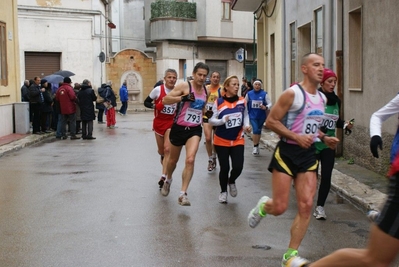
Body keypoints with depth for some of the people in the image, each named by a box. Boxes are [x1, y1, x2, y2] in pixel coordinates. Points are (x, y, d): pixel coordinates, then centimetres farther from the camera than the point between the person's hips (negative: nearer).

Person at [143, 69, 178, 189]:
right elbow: (146, 102, -5)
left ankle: (163, 177, -14)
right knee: (161, 150, 16)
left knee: (168, 149, -16)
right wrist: (154, 105, -25)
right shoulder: (158, 90, -13)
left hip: (172, 123, 0)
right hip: (159, 123, 1)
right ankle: (163, 157, 55)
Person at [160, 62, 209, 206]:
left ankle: (183, 194, -12)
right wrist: (183, 98, -28)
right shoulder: (184, 86, -12)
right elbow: (165, 100, -19)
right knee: (173, 160, 16)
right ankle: (168, 180, 48)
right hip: (179, 128, -2)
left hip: (195, 130, 3)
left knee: (190, 160, -17)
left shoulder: (205, 91, 6)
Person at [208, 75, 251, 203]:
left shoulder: (242, 101, -3)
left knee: (238, 167, -8)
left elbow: (246, 115, 13)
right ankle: (223, 191, 26)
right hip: (221, 141, -2)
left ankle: (232, 181, 28)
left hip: (238, 140, 2)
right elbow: (211, 120, -7)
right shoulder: (218, 102, -11)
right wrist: (223, 120, -24)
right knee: (224, 168, 0)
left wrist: (246, 125, -4)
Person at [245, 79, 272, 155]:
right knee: (255, 130, -15)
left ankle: (257, 145, 32)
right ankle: (255, 146, -3)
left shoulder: (264, 94, -7)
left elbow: (270, 104, -7)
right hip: (252, 116, -1)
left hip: (261, 116, 1)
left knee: (259, 131, 15)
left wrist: (266, 108, -26)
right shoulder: (249, 94, -2)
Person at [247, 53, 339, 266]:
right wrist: (296, 137, -21)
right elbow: (271, 121, -13)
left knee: (306, 206, -3)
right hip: (287, 153, -6)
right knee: (279, 208, -4)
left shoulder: (322, 98, 10)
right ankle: (263, 205, 34)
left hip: (308, 154, 6)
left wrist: (324, 138, 7)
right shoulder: (292, 93, -13)